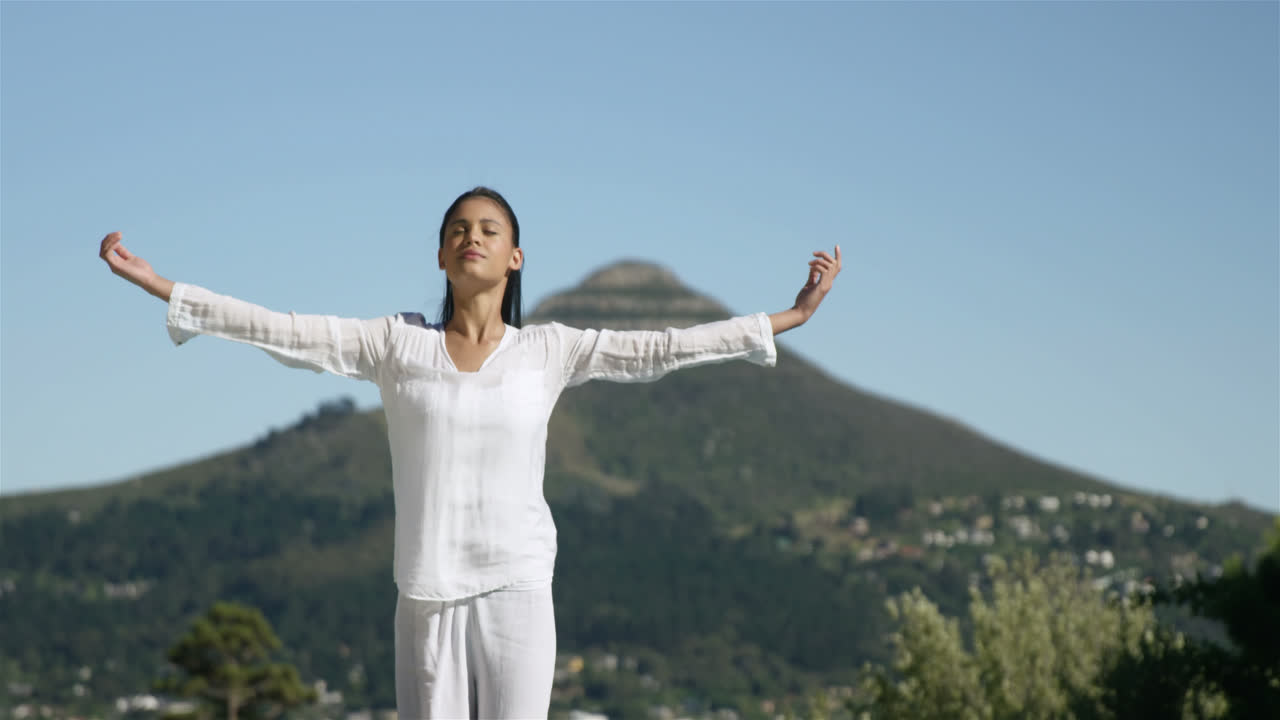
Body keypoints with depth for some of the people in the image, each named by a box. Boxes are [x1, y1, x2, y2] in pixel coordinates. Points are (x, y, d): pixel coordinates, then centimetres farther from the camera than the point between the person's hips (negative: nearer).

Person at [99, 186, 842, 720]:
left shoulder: (547, 351, 5)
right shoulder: (398, 343, 5)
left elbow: (664, 347, 4)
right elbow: (279, 330, 2)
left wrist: (794, 314, 2)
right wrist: (154, 282, -1)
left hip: (516, 590, -1)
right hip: (428, 594, 1)